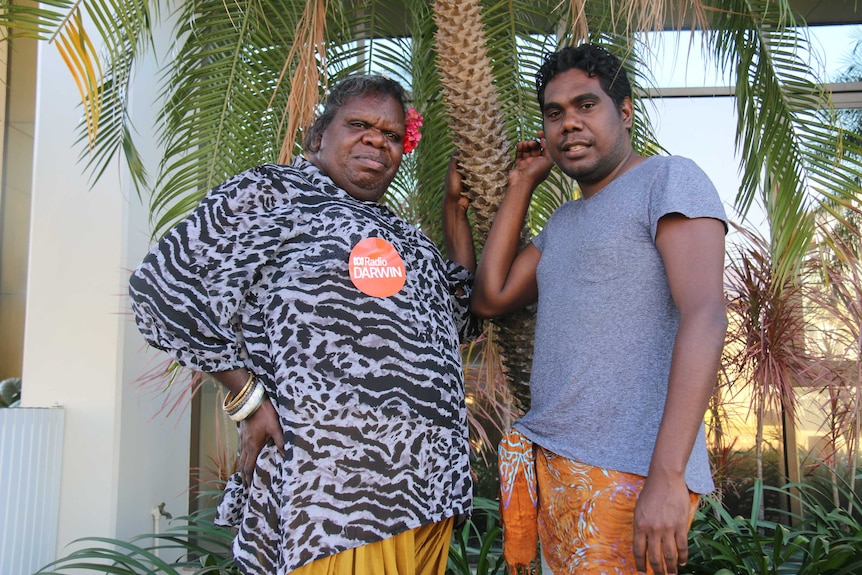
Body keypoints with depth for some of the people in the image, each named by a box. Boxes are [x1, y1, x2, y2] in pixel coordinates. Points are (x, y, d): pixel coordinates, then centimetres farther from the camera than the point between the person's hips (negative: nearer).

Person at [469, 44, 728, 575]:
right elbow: (491, 299, 15)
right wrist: (521, 187, 16)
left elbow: (705, 315, -16)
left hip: (628, 473, -7)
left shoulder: (669, 179, -4)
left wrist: (666, 476, -24)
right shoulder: (562, 223, 20)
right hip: (547, 463, 7)